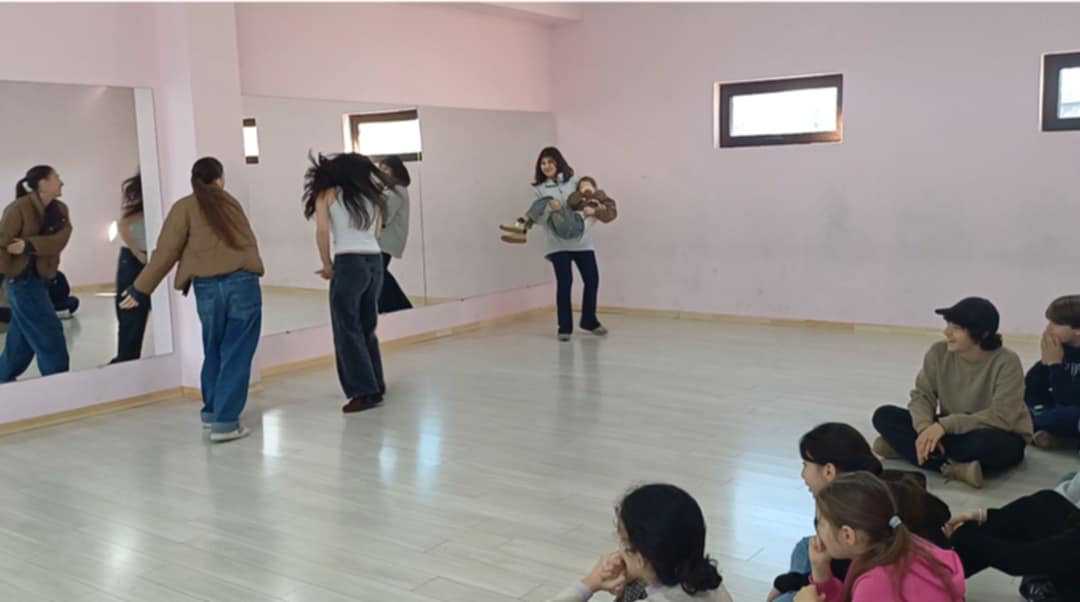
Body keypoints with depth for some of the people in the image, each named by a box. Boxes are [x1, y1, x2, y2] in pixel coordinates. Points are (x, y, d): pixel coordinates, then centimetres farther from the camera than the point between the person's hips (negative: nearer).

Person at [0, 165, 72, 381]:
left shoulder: (60, 210, 6)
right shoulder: (19, 208, -14)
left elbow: (59, 240, -10)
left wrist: (28, 245, -22)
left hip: (40, 279, 7)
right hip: (22, 280, -7)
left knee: (23, 338, 14)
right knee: (49, 335, -6)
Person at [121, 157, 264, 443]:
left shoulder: (185, 207, 8)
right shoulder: (231, 203, 16)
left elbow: (166, 252, 4)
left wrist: (141, 289, 9)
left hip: (208, 287, 0)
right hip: (244, 283, 0)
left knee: (214, 352, 19)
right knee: (237, 355, 3)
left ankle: (212, 412, 31)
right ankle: (225, 422, -1)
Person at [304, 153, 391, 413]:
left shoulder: (327, 194, 8)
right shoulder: (372, 197, 21)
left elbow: (322, 231, -4)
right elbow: (372, 233, 13)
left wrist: (327, 266, 5)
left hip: (349, 263, -5)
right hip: (375, 261, 6)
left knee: (348, 330, 1)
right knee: (367, 328, 17)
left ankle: (364, 392, 0)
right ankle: (376, 386, 22)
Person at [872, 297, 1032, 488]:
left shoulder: (1006, 362, -22)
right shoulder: (939, 352, -10)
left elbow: (1001, 417, -28)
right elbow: (922, 395, -7)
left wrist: (945, 424, -34)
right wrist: (925, 429, -28)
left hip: (1001, 438, -5)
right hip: (952, 432, 5)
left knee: (987, 442, -42)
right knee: (884, 415, -13)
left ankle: (904, 447, -25)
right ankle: (954, 468, -28)